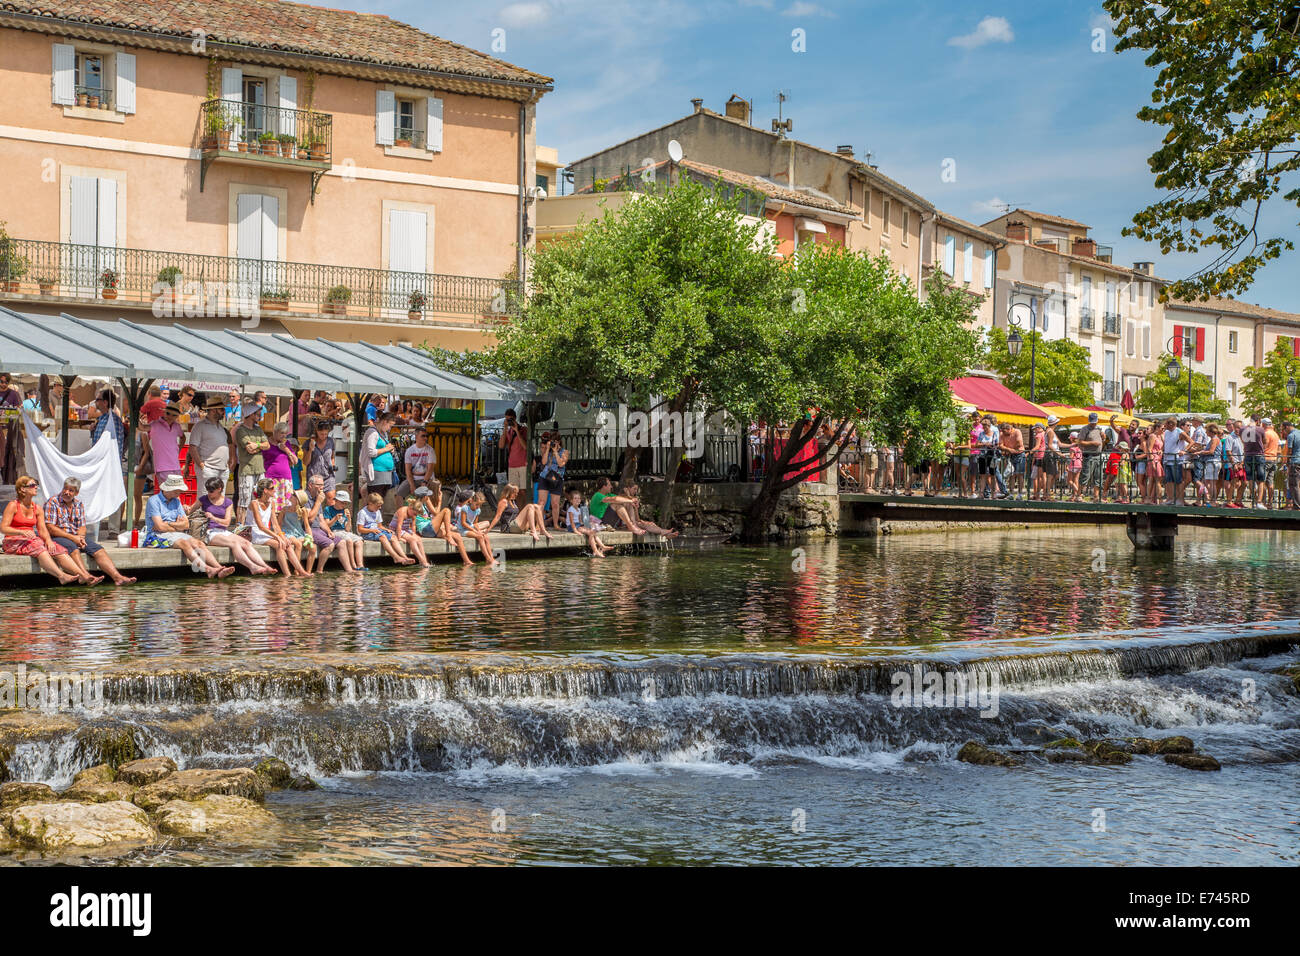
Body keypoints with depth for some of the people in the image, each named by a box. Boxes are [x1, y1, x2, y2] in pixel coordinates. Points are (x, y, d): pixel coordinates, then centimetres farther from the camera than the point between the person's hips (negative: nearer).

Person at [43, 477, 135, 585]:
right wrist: (72, 537, -15)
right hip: (58, 537, -5)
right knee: (73, 548, -36)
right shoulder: (52, 502, -4)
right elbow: (50, 528, -11)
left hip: (76, 536, 5)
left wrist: (80, 538, -12)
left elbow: (82, 526, 12)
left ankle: (117, 577, -32)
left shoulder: (79, 504, 14)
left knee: (98, 549, -18)